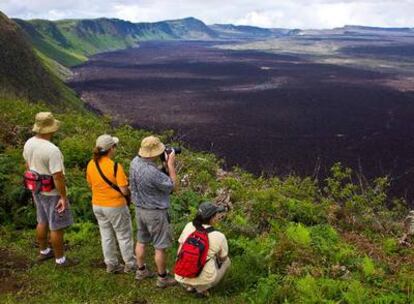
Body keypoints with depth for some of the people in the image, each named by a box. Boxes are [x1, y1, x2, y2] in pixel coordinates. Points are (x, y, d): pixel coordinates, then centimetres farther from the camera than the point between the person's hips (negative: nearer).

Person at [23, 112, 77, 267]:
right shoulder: (52, 150, -31)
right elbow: (58, 177, -28)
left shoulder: (29, 143, -5)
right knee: (57, 226, 7)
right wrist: (64, 197, -18)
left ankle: (44, 252, 42)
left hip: (38, 189, 8)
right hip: (53, 192, -8)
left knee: (43, 222, 24)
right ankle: (60, 259, 22)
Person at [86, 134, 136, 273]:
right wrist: (130, 190, 0)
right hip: (115, 206, -6)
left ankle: (111, 265, 30)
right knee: (124, 236, 12)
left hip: (97, 206, 6)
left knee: (106, 236, 18)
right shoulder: (116, 167, -24)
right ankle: (130, 265, 25)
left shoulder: (91, 165, -5)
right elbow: (124, 191, -21)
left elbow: (91, 185, 8)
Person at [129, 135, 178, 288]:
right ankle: (162, 278, 22)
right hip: (155, 212, -8)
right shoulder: (152, 172, -34)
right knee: (160, 246, 8)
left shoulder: (135, 161, -8)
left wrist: (165, 165, -6)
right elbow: (172, 185, -19)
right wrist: (170, 164, -14)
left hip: (140, 208, 8)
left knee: (141, 241, 22)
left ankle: (141, 271, 39)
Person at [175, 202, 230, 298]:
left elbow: (180, 250, 8)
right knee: (226, 261, 23)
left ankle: (190, 286, 19)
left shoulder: (189, 226, -4)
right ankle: (202, 289, 9)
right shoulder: (219, 237, -13)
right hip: (203, 279, -4)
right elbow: (223, 258, 6)